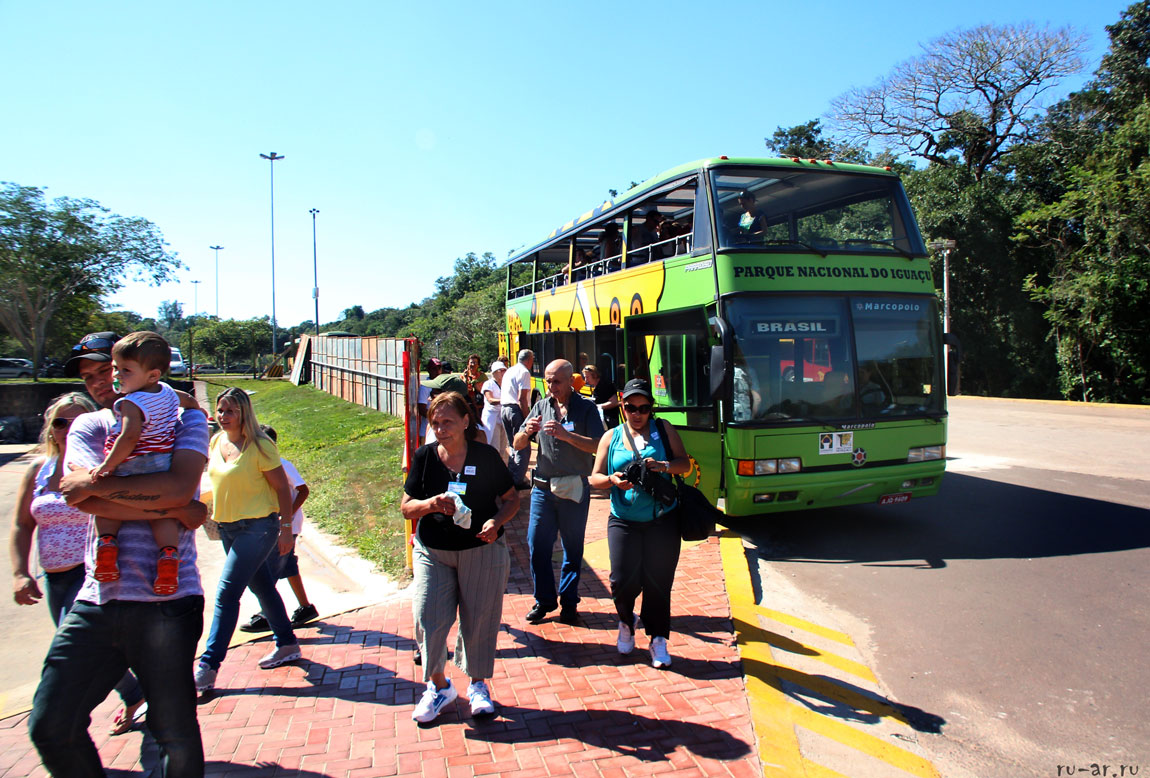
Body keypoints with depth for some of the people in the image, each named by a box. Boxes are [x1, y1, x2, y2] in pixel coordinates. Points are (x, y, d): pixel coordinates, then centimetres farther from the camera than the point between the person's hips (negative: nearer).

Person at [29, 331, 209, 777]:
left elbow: (180, 487, -14)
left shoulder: (183, 420, 5)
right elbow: (81, 498, -6)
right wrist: (174, 510, -11)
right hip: (97, 601, 4)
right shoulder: (87, 426, 14)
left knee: (176, 738, 3)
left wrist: (95, 482, -11)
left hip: (166, 602, -4)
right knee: (50, 726, 5)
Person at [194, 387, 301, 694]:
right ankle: (287, 645, 31)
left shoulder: (259, 446, -15)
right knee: (261, 586, 17)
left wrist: (286, 527, -13)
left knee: (227, 592, -10)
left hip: (258, 527, -8)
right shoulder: (217, 442, 5)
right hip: (227, 527, 8)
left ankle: (208, 666, -5)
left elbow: (282, 487, -12)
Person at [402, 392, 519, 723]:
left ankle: (478, 684, 30)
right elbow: (406, 507, 2)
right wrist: (431, 504, -19)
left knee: (479, 620, 7)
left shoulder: (486, 457, -5)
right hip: (432, 553, 1)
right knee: (428, 620, -1)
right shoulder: (424, 457, -1)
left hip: (482, 550, -1)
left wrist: (496, 522, -17)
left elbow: (512, 499, 3)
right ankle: (438, 686, 23)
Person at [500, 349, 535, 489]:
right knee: (522, 447, -5)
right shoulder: (524, 372, -8)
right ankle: (518, 480, -6)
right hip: (517, 410, -9)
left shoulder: (508, 371, 20)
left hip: (504, 409, 9)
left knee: (514, 446, 17)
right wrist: (527, 418, -16)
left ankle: (510, 477, 20)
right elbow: (522, 398, -16)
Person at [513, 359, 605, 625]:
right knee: (536, 545, 4)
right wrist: (527, 431, -14)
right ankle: (544, 600, 21)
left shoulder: (586, 408, -3)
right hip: (543, 488, 3)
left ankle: (569, 602, 21)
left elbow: (597, 446, -15)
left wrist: (565, 435, -25)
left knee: (573, 548, 7)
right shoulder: (542, 406, 8)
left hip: (574, 489, -3)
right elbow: (517, 444, 7)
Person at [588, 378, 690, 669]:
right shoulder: (611, 437, 10)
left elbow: (685, 463, 3)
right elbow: (595, 478, 8)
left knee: (658, 582, -1)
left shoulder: (663, 431, 7)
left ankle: (658, 639, 17)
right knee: (623, 580, -6)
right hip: (623, 521, 1)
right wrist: (613, 480, -14)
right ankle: (626, 621, 26)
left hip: (661, 520, 0)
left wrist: (664, 466, -17)